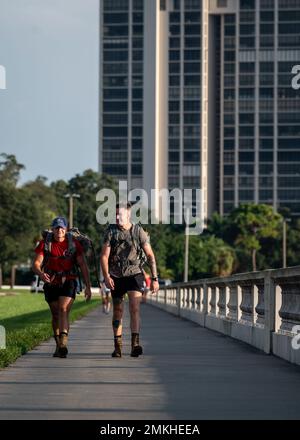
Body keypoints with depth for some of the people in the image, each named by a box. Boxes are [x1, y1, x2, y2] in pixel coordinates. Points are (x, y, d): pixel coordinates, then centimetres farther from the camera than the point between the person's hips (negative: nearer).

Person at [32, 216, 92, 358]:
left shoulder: (74, 243, -5)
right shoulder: (45, 243, -4)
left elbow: (83, 265, -1)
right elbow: (36, 263, -9)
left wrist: (88, 286, -6)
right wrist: (41, 274, -33)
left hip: (68, 282, -2)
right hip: (51, 283, 2)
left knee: (63, 310, -22)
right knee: (56, 315, 13)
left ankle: (63, 343, -33)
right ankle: (58, 345, 28)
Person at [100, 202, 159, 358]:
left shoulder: (138, 231, 0)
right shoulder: (111, 231, 0)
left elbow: (150, 255, 3)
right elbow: (104, 256, -4)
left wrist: (154, 278, -3)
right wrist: (106, 277, -17)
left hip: (134, 275, -1)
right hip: (116, 277, 1)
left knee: (135, 307, -18)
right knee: (117, 312, 7)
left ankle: (135, 344, -25)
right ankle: (117, 347, 17)